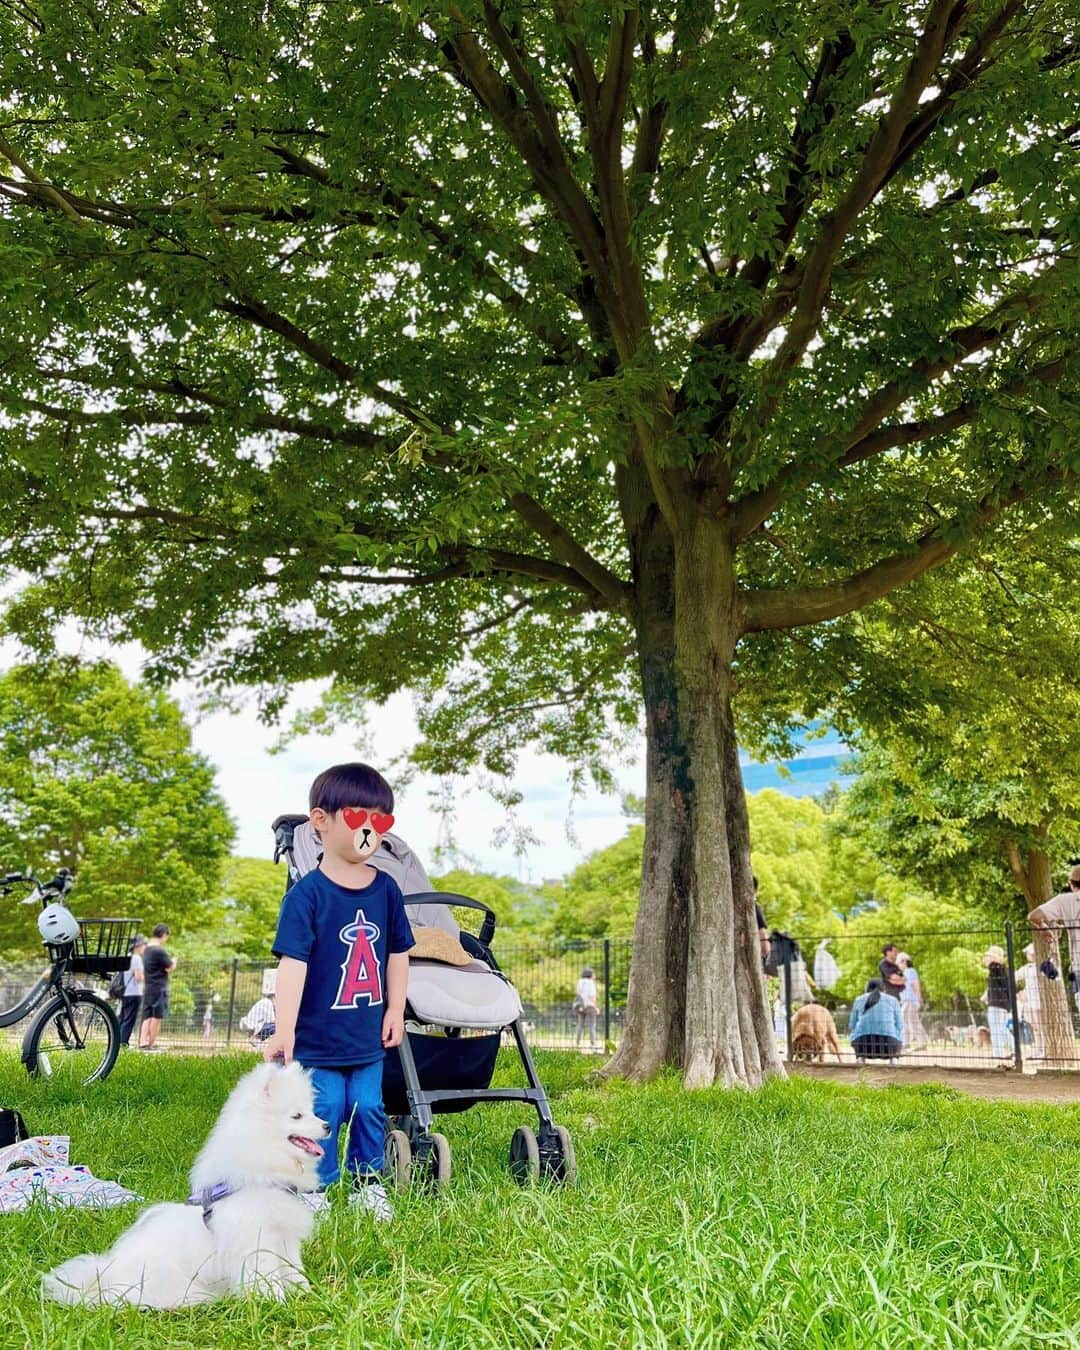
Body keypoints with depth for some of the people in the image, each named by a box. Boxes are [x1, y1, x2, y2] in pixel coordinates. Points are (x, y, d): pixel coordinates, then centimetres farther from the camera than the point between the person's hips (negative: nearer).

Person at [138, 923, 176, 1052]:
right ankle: (152, 1043, 1)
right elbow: (169, 968, -14)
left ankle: (143, 1042, 3)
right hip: (159, 988, -8)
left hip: (148, 988, 8)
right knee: (157, 1017, -1)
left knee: (147, 1016, 8)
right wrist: (174, 961, 6)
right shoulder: (159, 951, -16)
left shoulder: (147, 949, 13)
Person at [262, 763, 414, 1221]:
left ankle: (367, 1183, 29)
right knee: (322, 1114, 1)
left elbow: (398, 952, 11)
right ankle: (316, 1190, 19)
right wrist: (284, 1030, -23)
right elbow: (293, 962, -19)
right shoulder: (307, 894, -14)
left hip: (369, 1036, 5)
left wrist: (395, 1010, 8)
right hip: (318, 1037, -4)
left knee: (369, 1109, 12)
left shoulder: (386, 889, 2)